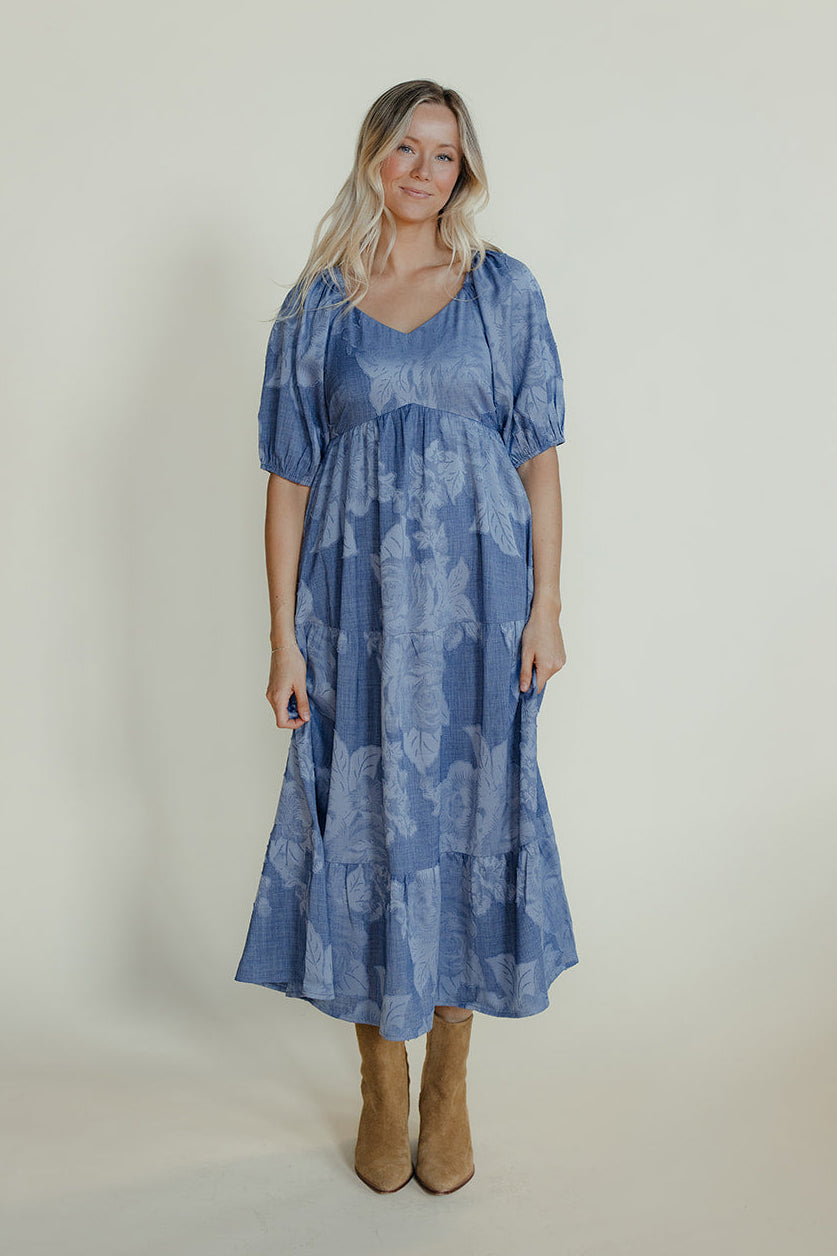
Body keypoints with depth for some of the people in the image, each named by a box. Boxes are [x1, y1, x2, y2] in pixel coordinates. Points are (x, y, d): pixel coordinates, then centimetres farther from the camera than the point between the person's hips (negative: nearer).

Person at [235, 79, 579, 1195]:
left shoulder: (504, 290, 6)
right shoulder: (317, 309, 6)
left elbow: (540, 457, 4)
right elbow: (289, 480, 3)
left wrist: (545, 606, -3)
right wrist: (284, 637, -3)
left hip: (476, 600, 0)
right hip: (358, 604, 0)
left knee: (468, 819, 6)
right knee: (367, 822, 5)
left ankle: (448, 1085, 26)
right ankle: (382, 1088, 25)